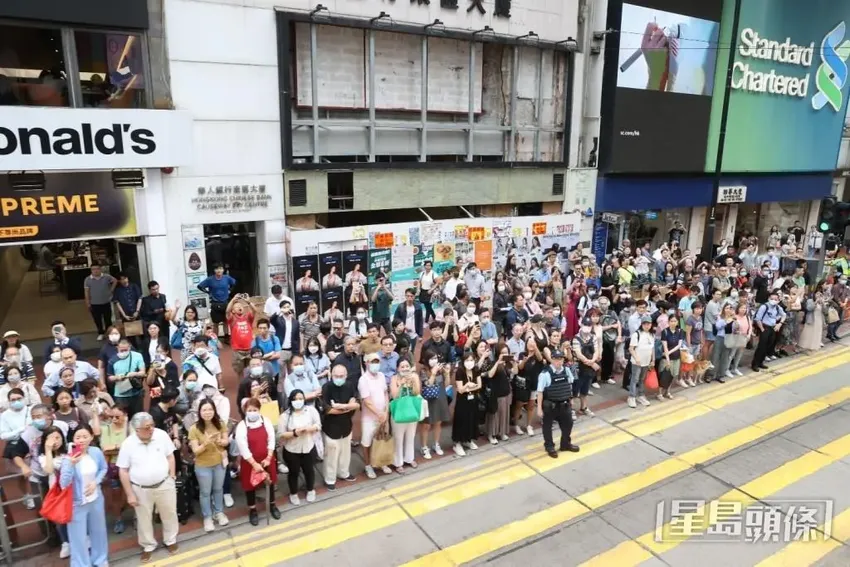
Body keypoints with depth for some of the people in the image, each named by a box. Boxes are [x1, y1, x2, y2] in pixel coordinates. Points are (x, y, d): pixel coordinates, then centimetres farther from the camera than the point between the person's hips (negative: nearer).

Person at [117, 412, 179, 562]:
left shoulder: (162, 435, -12)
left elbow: (170, 456, 1)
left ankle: (170, 540, 39)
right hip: (141, 489, -1)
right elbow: (123, 471, -7)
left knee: (169, 514, 16)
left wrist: (172, 477, -1)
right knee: (144, 519, 16)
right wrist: (130, 494, -6)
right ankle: (148, 546, 38)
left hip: (164, 484, 1)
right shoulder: (128, 444, -15)